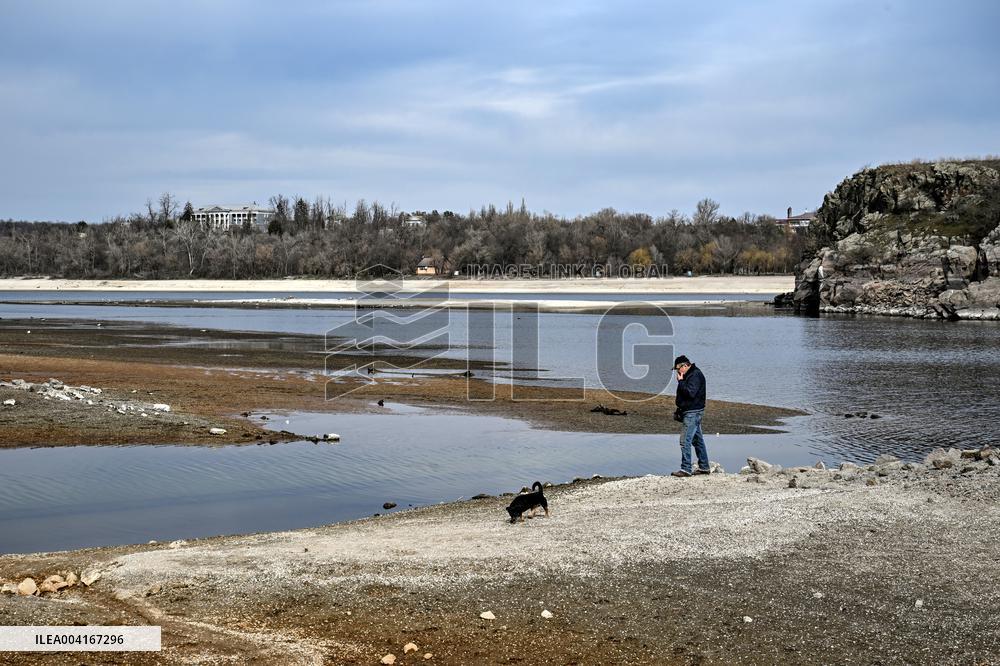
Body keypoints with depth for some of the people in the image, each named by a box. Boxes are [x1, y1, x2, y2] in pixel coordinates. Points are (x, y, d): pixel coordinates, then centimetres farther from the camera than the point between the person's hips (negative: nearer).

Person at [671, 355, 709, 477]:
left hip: (693, 412, -10)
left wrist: (681, 381, -19)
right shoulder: (689, 375, 16)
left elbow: (690, 393, -26)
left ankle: (686, 469, -11)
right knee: (697, 440, 14)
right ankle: (704, 467, 20)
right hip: (690, 412, 10)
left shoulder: (695, 375, -16)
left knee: (685, 441, -12)